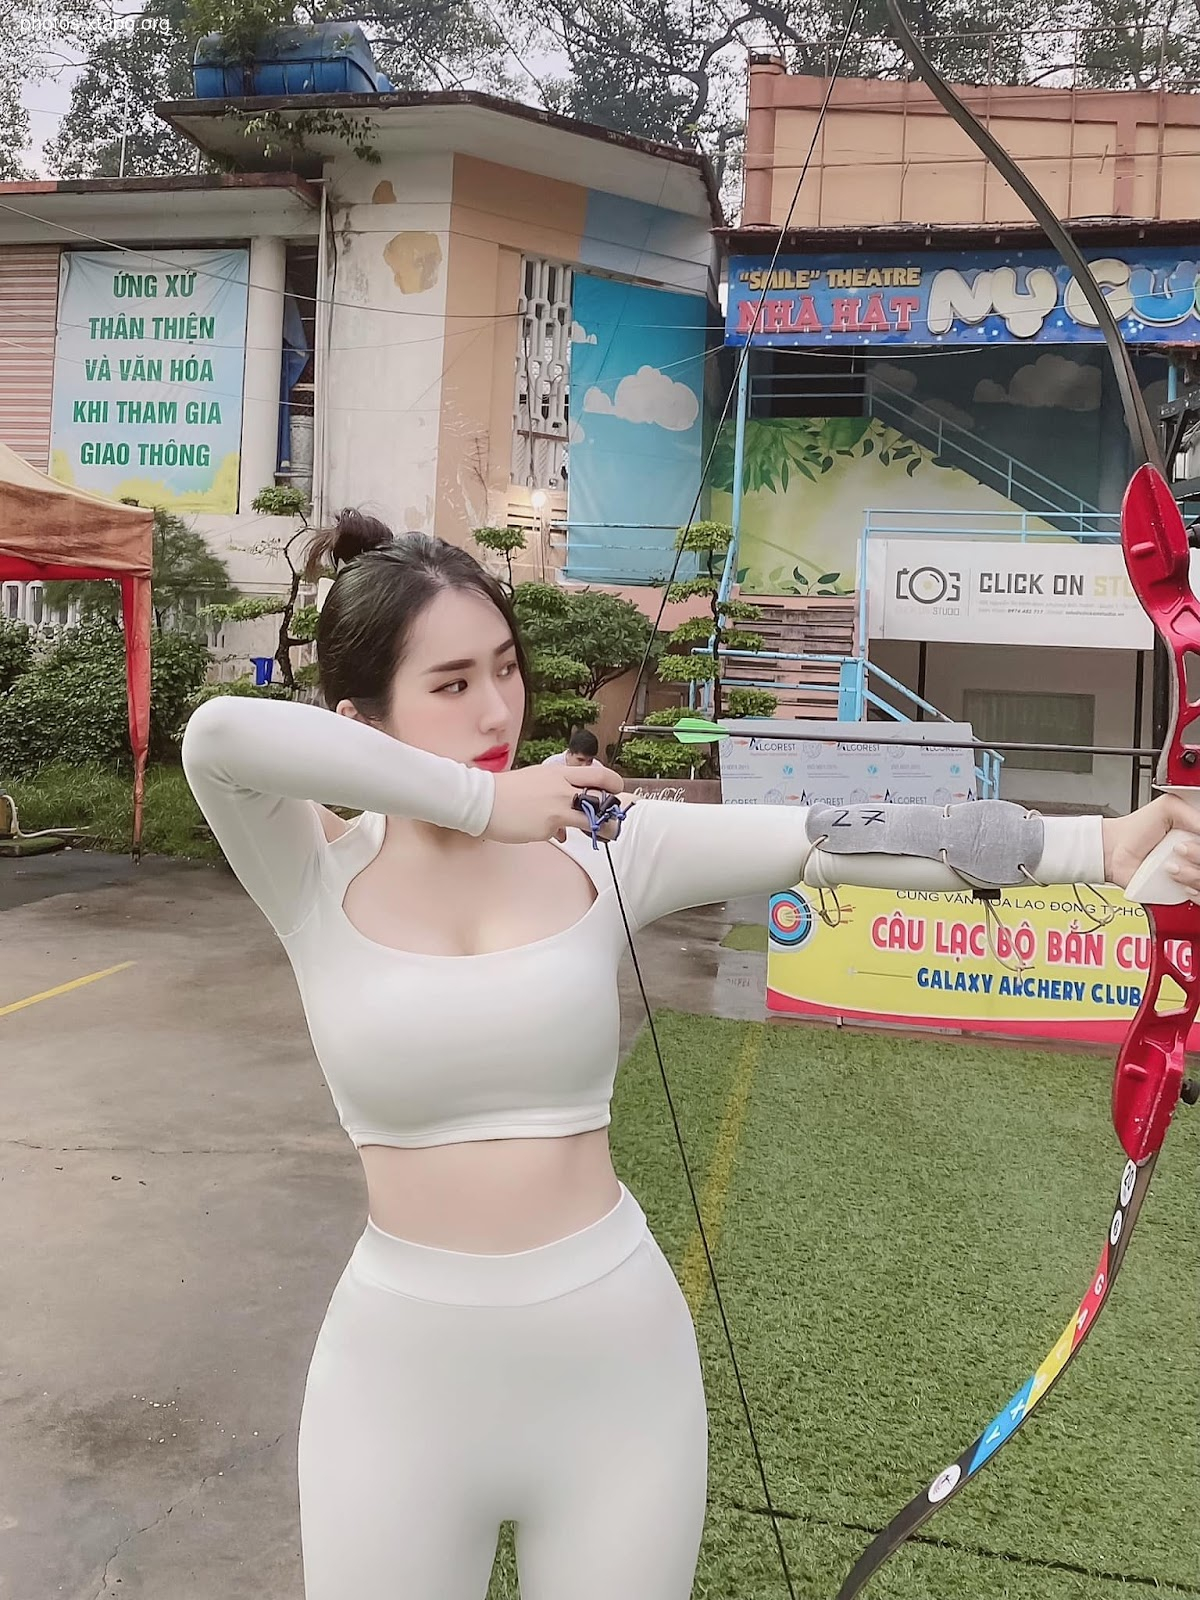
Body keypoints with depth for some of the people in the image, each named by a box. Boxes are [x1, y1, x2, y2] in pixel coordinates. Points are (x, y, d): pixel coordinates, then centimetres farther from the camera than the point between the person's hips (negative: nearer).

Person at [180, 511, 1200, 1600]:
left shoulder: (602, 846, -7)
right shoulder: (319, 879, -8)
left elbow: (833, 838, -16)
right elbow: (219, 734, -26)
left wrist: (1100, 844, -26)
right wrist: (477, 800, -23)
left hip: (616, 1356, 1)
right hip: (400, 1372, 0)